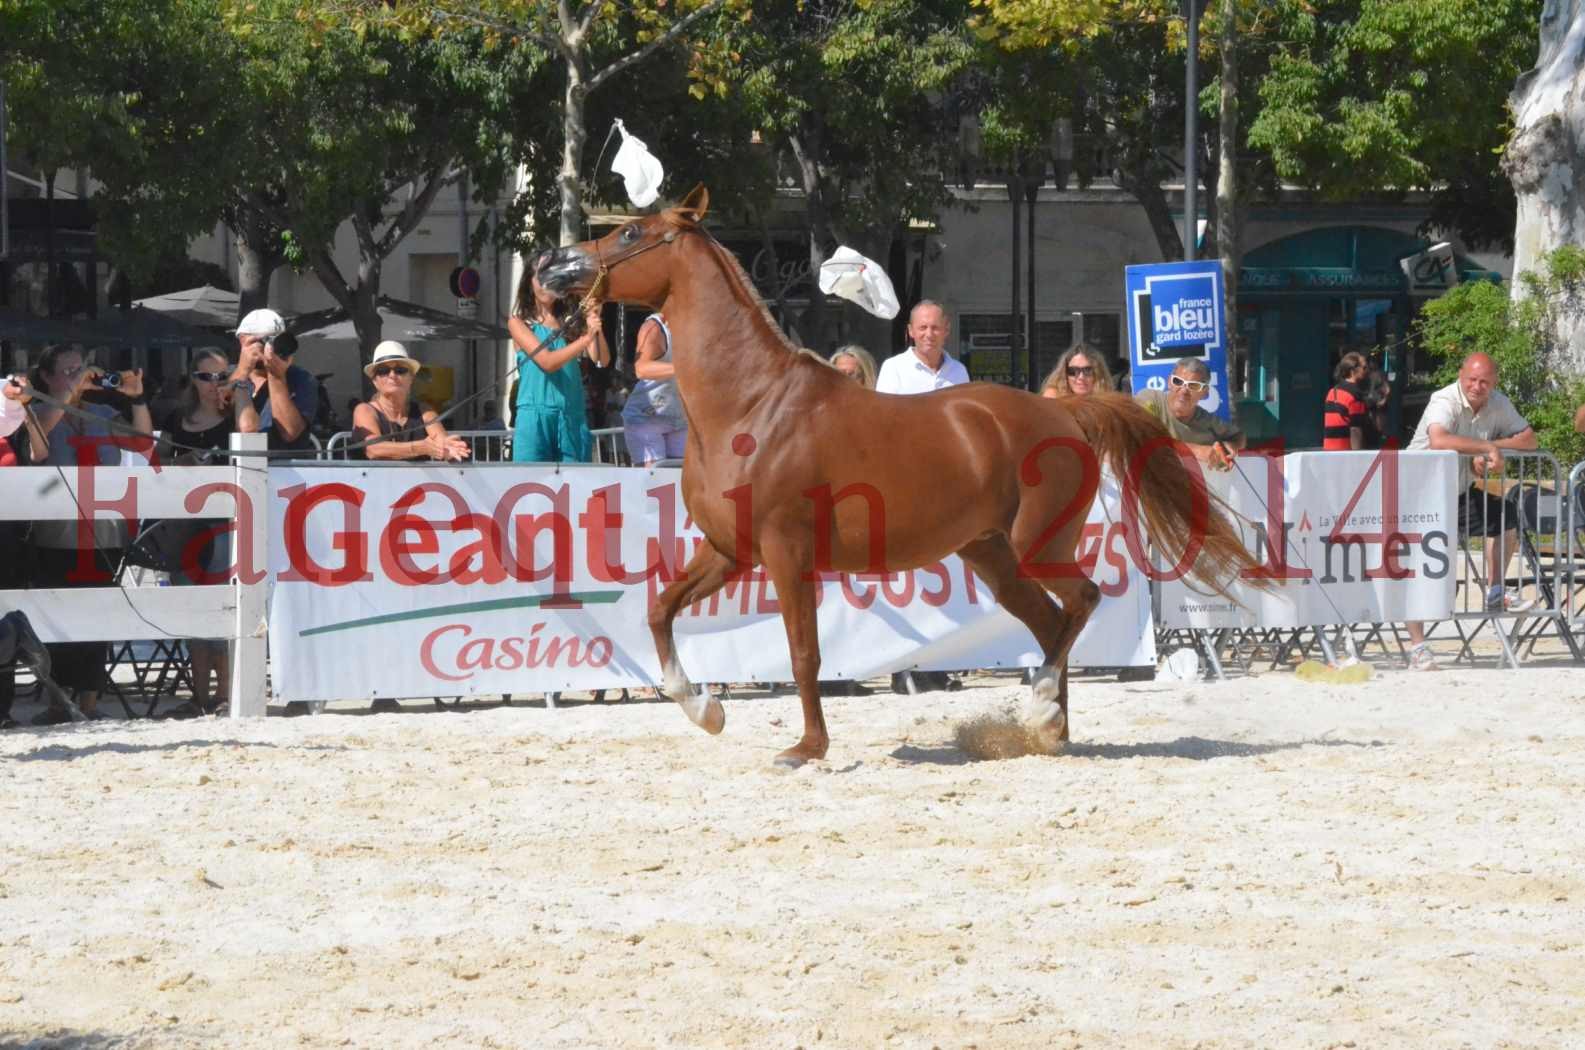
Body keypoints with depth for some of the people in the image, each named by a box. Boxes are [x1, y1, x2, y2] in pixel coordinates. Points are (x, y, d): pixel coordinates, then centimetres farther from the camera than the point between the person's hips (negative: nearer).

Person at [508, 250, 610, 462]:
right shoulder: (519, 322, 6)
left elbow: (602, 360, 2)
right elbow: (547, 362, -9)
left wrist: (596, 327, -15)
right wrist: (587, 338, -18)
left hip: (572, 418, 3)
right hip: (535, 415, -3)